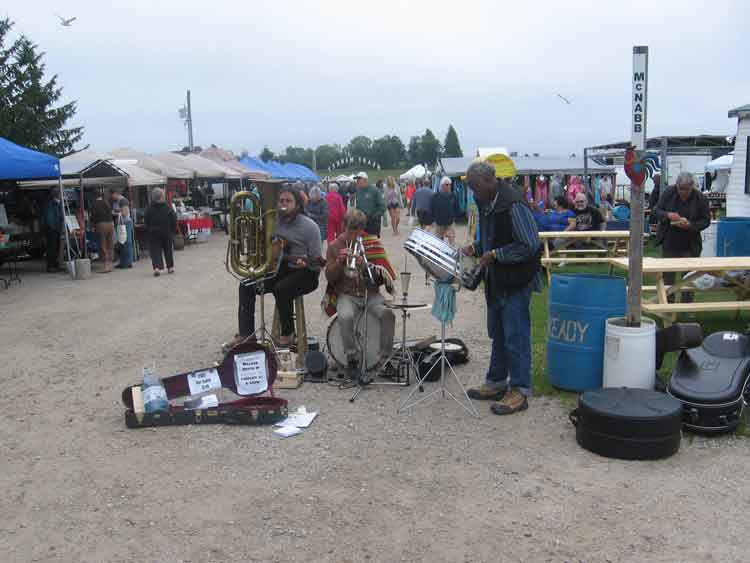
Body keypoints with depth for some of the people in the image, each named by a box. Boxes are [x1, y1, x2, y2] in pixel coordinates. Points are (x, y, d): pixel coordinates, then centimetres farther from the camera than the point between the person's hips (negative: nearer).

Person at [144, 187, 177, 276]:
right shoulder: (168, 207, -6)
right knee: (168, 249, 13)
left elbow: (146, 222, -1)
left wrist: (149, 230, 10)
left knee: (155, 250, 0)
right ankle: (170, 267, 19)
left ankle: (157, 267, -17)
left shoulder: (149, 209, -5)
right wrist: (173, 230, 6)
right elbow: (174, 220, -3)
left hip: (154, 233, 0)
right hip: (167, 232, 0)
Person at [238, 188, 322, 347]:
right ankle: (245, 334, -6)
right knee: (246, 286, -8)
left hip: (305, 273, -6)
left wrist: (305, 263, -33)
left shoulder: (309, 226, -11)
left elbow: (317, 261, -13)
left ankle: (288, 333, -14)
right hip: (280, 269, 7)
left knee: (281, 288, -34)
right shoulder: (274, 222, 7)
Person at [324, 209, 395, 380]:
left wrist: (364, 264, -19)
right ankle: (352, 359, -17)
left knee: (387, 314, -29)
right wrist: (339, 261, -15)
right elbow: (329, 277, 3)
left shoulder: (372, 243, 6)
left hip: (371, 293, 1)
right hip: (347, 295, 0)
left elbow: (382, 273, -1)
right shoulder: (334, 246, 6)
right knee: (345, 317, -33)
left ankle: (386, 357, -15)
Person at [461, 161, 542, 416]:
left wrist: (495, 255, -22)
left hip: (516, 280, -9)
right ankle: (496, 383, 29)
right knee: (497, 333, 17)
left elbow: (530, 246, -22)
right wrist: (476, 248, 4)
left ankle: (520, 392, 6)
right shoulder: (486, 203, 8)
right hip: (496, 280, 9)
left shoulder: (513, 204, -21)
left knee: (515, 335, -3)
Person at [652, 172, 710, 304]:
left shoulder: (700, 198, -9)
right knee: (668, 274, 8)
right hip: (669, 242, 1)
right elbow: (656, 210, -2)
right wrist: (668, 215, -23)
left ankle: (687, 305, 15)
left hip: (690, 245, -1)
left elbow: (706, 221, -4)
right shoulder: (669, 192, -6)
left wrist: (691, 225, -23)